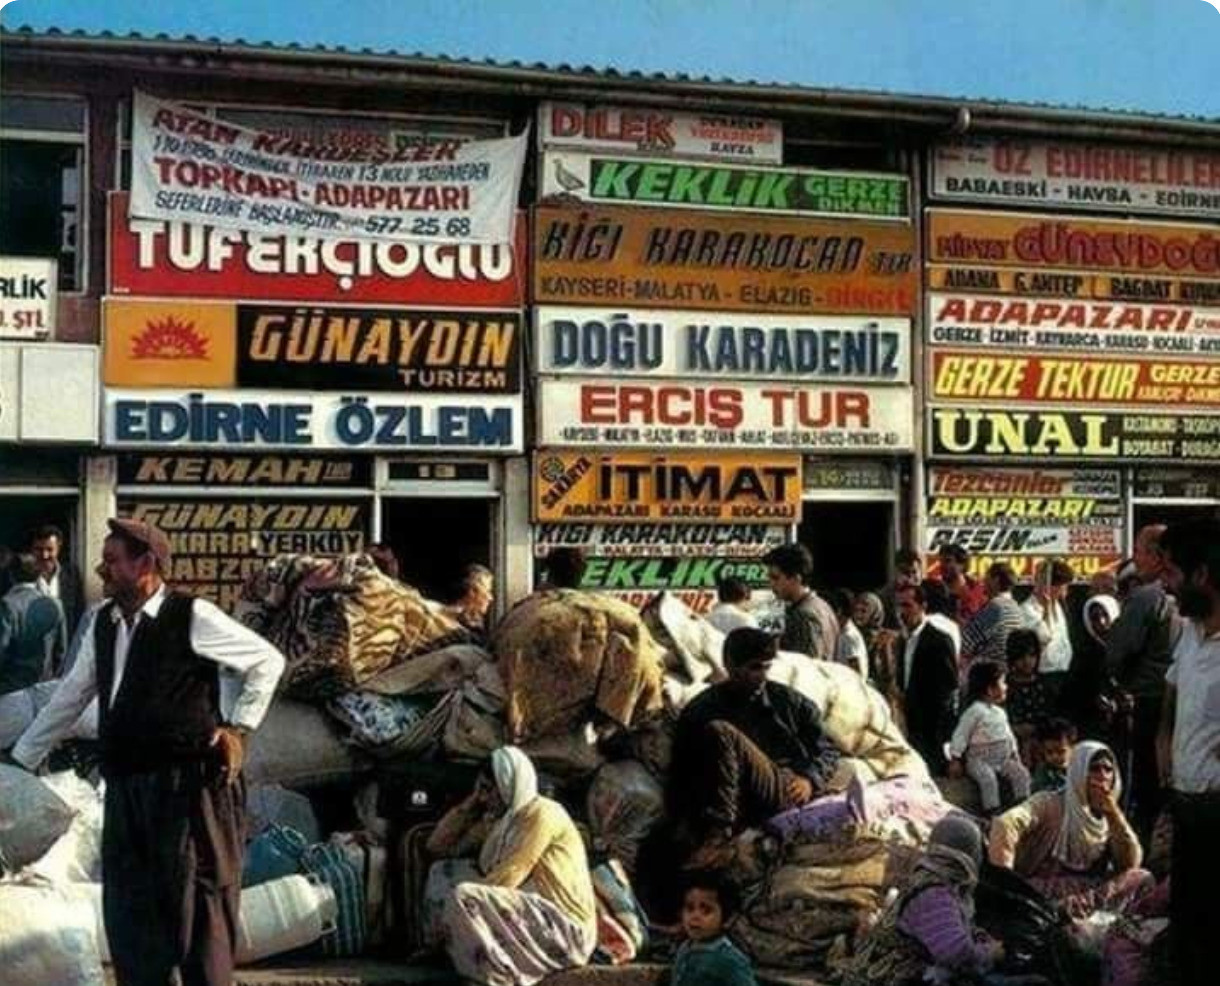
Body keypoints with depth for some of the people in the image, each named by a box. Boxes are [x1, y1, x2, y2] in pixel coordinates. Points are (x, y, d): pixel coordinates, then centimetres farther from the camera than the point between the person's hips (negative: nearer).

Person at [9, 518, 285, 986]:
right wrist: (20, 760, 23)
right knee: (128, 910, 11)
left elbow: (268, 661, 0)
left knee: (195, 907, -3)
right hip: (125, 787, 7)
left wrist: (239, 727, -4)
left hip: (187, 786, -7)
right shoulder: (103, 622, 11)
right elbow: (70, 697, 20)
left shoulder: (193, 617, -8)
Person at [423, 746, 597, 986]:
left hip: (563, 929, -9)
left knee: (461, 898, -27)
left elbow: (503, 881, -19)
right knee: (443, 871, 10)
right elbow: (438, 846, 18)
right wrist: (471, 803, 9)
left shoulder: (540, 813, -13)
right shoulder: (497, 820, 13)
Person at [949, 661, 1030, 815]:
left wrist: (1014, 754, 17)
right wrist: (955, 760, -14)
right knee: (988, 778, -31)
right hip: (979, 760, -7)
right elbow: (961, 735, -13)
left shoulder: (1000, 712, 10)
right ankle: (992, 811, -27)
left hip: (1003, 759, 7)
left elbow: (1008, 734, 23)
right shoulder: (975, 711, -14)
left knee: (1021, 773, -7)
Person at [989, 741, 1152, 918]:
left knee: (1142, 879, -16)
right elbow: (1004, 824, -26)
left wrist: (1114, 814, -10)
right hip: (1043, 889, -6)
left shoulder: (1108, 817, 9)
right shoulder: (1051, 803, -9)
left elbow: (1131, 864, -1)